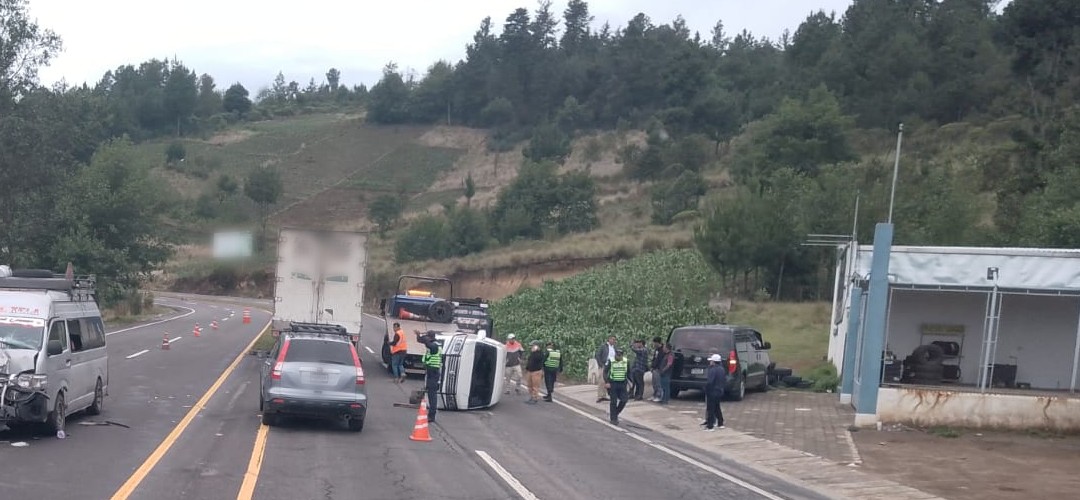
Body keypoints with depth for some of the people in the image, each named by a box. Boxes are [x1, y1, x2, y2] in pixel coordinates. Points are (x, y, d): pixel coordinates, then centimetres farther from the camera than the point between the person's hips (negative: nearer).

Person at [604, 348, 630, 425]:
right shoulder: (611, 362, -8)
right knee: (614, 402, 0)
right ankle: (613, 419, 9)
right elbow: (605, 372, -5)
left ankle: (616, 413, 20)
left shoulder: (626, 362, 1)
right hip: (613, 384, -3)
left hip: (622, 384, 3)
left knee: (623, 400, -4)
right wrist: (606, 382, -15)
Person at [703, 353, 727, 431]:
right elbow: (725, 380, 14)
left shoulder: (713, 370, -21)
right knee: (717, 407, 21)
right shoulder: (722, 369, 8)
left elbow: (709, 381, -26)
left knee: (710, 409, -4)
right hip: (719, 391, 9)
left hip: (712, 392, -9)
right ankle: (720, 423, 27)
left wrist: (706, 389, -12)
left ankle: (710, 426, -4)